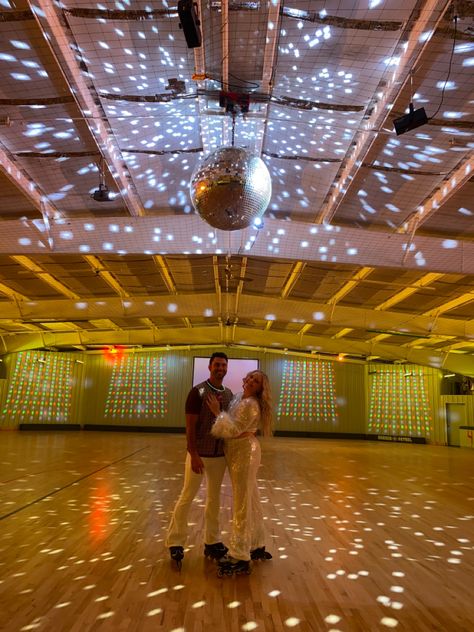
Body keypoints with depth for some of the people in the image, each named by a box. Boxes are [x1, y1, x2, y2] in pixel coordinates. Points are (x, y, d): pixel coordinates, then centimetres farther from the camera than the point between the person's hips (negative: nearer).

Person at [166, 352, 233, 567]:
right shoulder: (198, 392, -12)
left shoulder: (229, 394, 4)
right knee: (187, 497, 4)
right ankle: (176, 542, 18)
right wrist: (194, 455, -17)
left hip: (220, 455, 5)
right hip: (200, 454, -5)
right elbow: (190, 426, -14)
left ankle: (212, 542, 26)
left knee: (214, 499, 14)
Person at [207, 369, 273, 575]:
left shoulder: (251, 405, -20)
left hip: (244, 452, -9)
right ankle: (256, 547, 32)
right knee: (251, 500, 18)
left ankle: (240, 558, 6)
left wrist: (217, 412, -18)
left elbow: (233, 430, -23)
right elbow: (232, 426, 13)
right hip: (238, 452, 9)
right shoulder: (238, 397, 8)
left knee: (242, 504, -3)